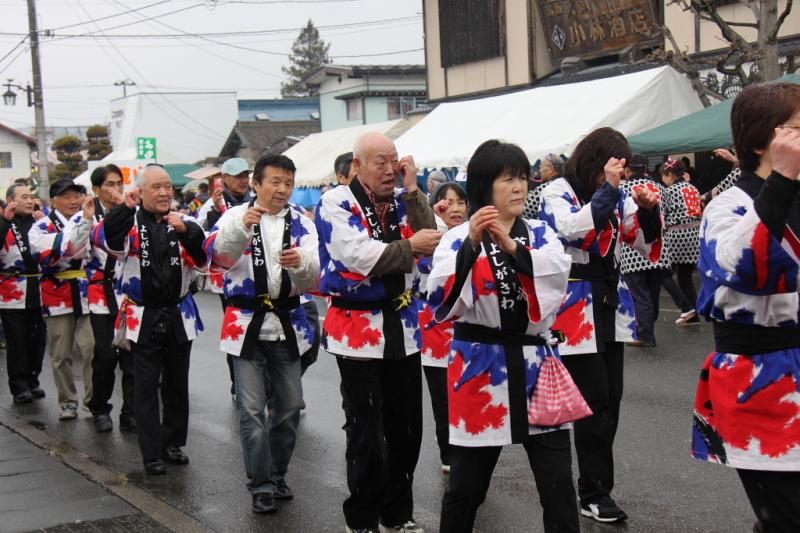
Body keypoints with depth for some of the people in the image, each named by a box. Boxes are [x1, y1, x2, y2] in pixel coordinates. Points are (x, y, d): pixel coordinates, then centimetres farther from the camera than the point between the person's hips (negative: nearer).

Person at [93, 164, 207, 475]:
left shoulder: (183, 222, 3)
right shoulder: (129, 221, -4)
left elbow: (202, 259, -9)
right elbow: (104, 240, -23)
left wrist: (187, 232, -25)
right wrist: (125, 208, -32)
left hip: (179, 315, 3)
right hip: (143, 317, -3)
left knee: (177, 384, 12)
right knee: (146, 387, 1)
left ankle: (173, 443, 27)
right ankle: (152, 453, 7)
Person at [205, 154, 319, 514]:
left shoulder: (301, 222, 4)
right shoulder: (237, 216, -1)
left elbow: (314, 275, -6)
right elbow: (217, 254, -20)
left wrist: (301, 262, -29)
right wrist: (242, 226, -38)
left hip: (288, 325, 3)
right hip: (247, 323, -3)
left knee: (289, 406, 11)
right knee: (252, 410, -3)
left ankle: (277, 475, 28)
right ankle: (261, 485, 6)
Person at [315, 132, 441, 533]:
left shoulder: (403, 200, 8)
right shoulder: (336, 203, -8)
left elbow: (429, 242, -7)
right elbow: (357, 255, -22)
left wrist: (412, 191, -9)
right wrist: (409, 246, -16)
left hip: (402, 325, 5)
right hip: (357, 327, -5)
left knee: (407, 426, 12)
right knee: (366, 432, 1)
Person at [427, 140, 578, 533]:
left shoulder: (541, 234, 8)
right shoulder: (458, 239, -3)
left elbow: (559, 270, -13)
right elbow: (443, 305, -17)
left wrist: (513, 247, -26)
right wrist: (472, 243, -26)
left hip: (534, 363, 3)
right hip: (480, 367, -2)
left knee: (559, 485, 2)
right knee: (466, 485, 8)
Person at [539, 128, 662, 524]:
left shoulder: (616, 196, 11)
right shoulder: (557, 193, -6)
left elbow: (645, 243, 11)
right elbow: (572, 230, -26)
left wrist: (648, 210, -8)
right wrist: (606, 188, -27)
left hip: (611, 304, 7)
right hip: (575, 308, -6)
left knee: (611, 400, 8)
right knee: (595, 401, -7)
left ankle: (596, 483, 19)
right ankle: (594, 492, 3)